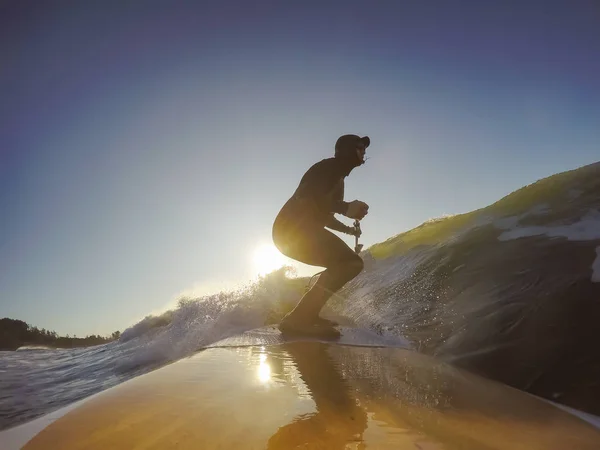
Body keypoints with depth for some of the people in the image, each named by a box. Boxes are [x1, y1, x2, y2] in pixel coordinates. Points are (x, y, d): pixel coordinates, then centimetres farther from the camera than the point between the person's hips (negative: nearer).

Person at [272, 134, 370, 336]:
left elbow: (325, 215, 34)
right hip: (292, 228, -10)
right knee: (352, 262, -19)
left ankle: (306, 314, 14)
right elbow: (307, 195, -22)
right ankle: (299, 317, -26)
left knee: (344, 263, 19)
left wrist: (349, 230, 28)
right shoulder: (329, 167, -4)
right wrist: (346, 207, -27)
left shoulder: (338, 178, 26)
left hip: (298, 230, 10)